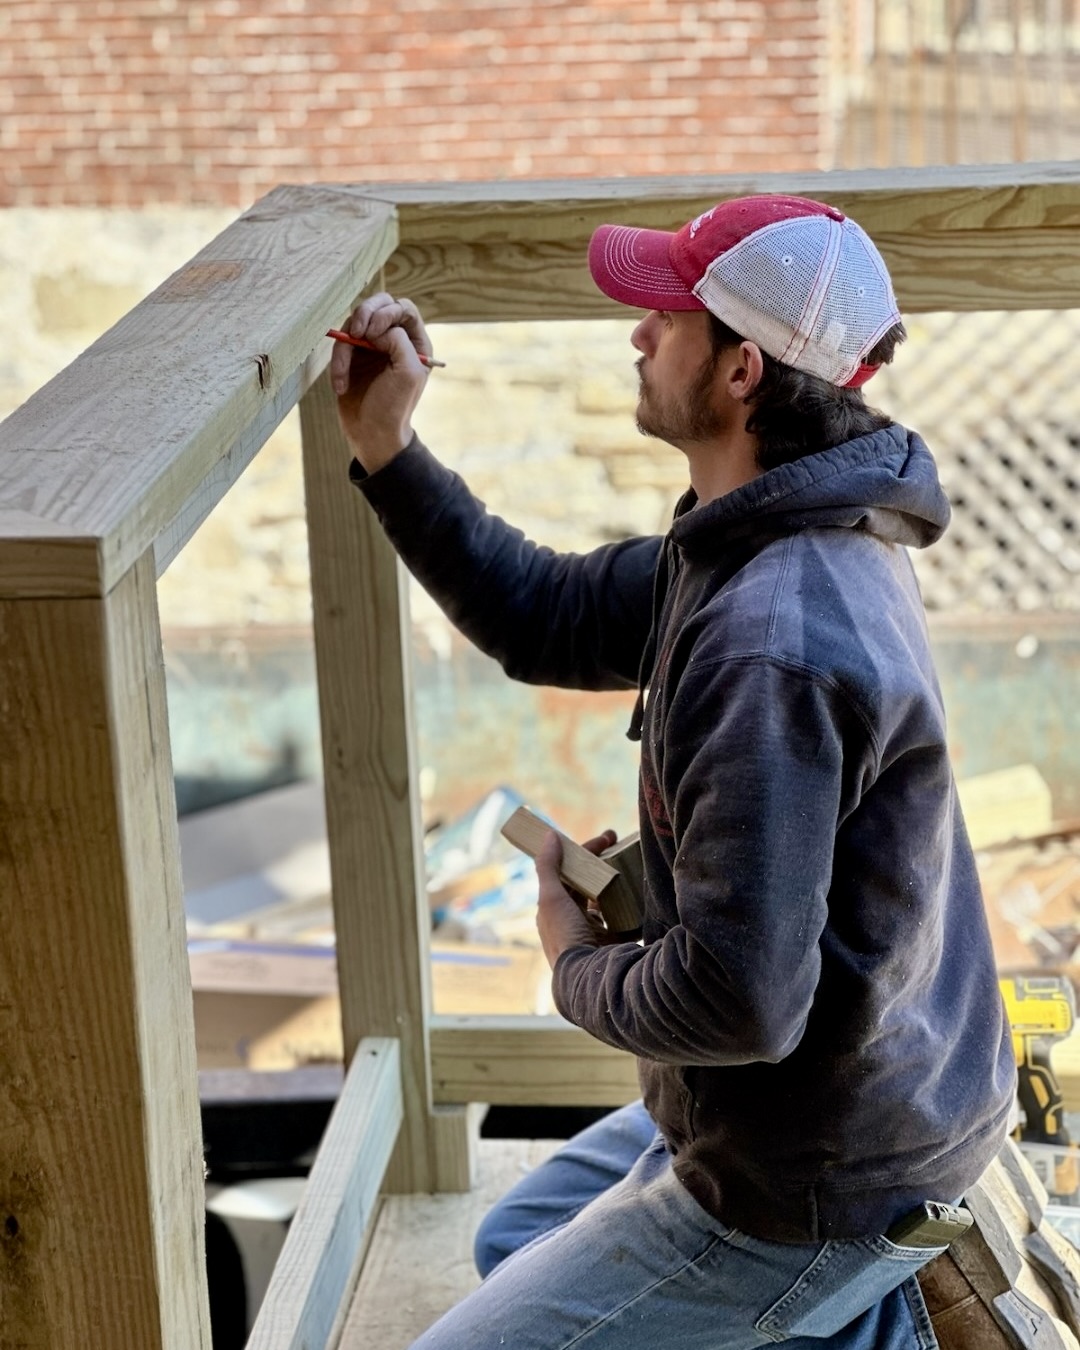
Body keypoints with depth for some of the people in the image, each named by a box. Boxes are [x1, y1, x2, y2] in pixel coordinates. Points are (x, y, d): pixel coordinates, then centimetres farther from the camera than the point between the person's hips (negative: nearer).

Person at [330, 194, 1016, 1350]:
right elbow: (545, 619, 13)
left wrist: (581, 970, -13)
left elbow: (740, 999, -34)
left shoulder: (770, 644, -33)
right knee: (520, 1241, 28)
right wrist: (385, 452, 4)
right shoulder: (752, 548, 0)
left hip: (814, 1184, -10)